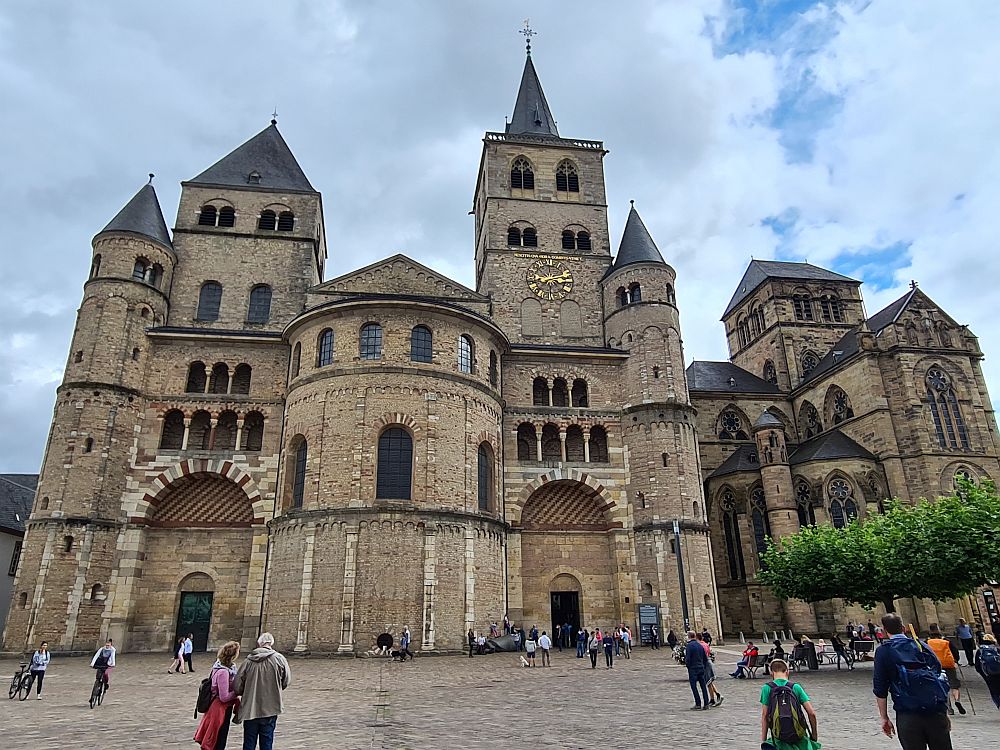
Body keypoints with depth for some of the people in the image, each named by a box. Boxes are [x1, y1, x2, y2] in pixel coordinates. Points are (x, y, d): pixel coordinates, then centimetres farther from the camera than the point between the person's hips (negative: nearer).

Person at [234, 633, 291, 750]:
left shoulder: (248, 660, -8)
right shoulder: (279, 659, -10)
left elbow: (236, 686, -5)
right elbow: (286, 681, -1)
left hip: (249, 709, 1)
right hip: (270, 709, -1)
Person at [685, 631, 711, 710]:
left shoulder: (689, 645, -12)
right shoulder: (700, 645, 8)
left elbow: (687, 659, -16)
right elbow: (705, 658, 13)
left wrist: (687, 665, 1)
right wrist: (705, 668, 20)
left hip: (693, 669, -6)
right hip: (701, 668, 6)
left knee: (694, 687, 1)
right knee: (703, 686, 8)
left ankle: (698, 704, 0)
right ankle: (706, 704, 9)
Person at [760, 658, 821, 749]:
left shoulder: (767, 688, -1)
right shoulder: (796, 687, 2)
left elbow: (764, 716, -3)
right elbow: (812, 713, -2)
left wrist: (763, 741, 3)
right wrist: (815, 736, 12)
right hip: (799, 736, 2)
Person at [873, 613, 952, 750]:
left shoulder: (883, 651, 3)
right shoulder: (922, 645, 12)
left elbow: (880, 689, 0)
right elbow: (940, 675, 12)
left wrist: (884, 718, 7)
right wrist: (945, 713, 19)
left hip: (908, 714, -3)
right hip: (937, 711, 3)